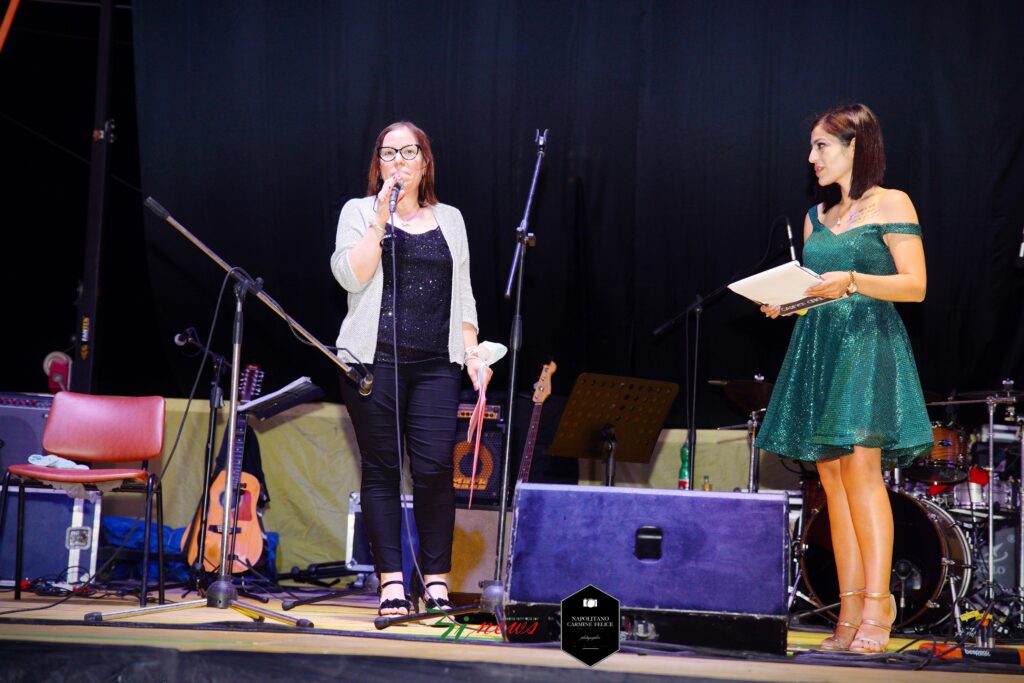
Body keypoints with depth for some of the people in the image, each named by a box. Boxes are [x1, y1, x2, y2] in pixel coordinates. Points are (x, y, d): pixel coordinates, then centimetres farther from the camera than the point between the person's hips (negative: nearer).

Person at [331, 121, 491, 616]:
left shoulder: (450, 219, 17)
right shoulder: (359, 212, 8)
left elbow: (462, 295, 17)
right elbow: (350, 275, -8)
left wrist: (472, 352, 6)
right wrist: (381, 219, -10)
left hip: (435, 365, 2)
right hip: (374, 359, -2)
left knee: (435, 468, -9)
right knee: (381, 469, -2)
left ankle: (436, 582, -1)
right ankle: (391, 582, 2)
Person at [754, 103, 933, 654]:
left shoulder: (891, 205, 1)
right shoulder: (816, 216, 20)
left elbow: (915, 285, -7)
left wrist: (851, 282, -17)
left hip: (868, 345, -6)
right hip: (818, 347, 6)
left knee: (861, 466, -17)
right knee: (831, 476, 0)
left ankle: (877, 607, -17)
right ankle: (850, 612, 0)